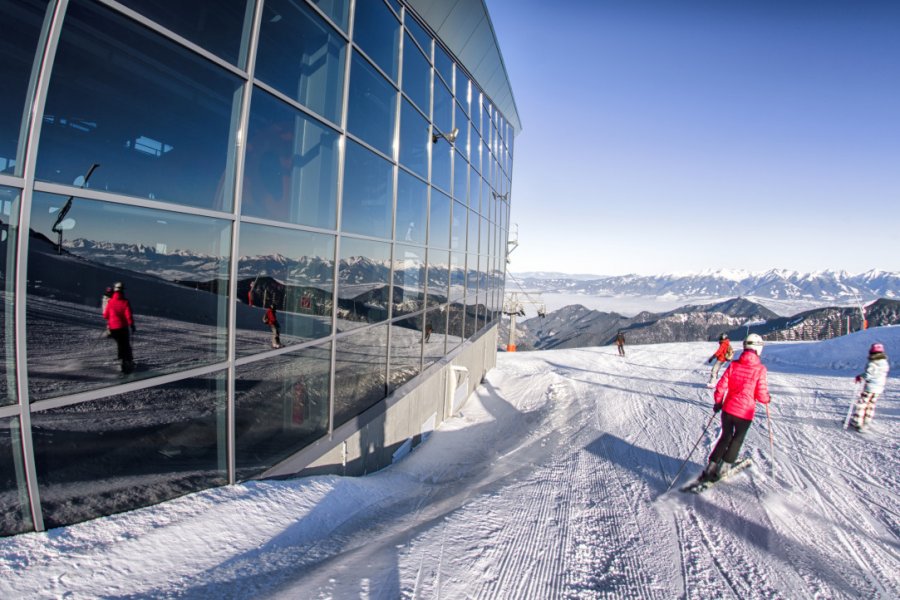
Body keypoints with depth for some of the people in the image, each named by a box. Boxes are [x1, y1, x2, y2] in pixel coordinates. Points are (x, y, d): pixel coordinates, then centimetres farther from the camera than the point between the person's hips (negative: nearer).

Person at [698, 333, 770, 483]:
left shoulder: (733, 365, -2)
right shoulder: (760, 369, -11)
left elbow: (721, 386, -2)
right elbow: (761, 395, -9)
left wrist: (717, 402, 13)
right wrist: (767, 399, 14)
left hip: (728, 409, 3)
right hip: (745, 413, -3)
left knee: (725, 437, 19)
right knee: (737, 439, 18)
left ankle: (712, 466, 12)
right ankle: (724, 465, 17)